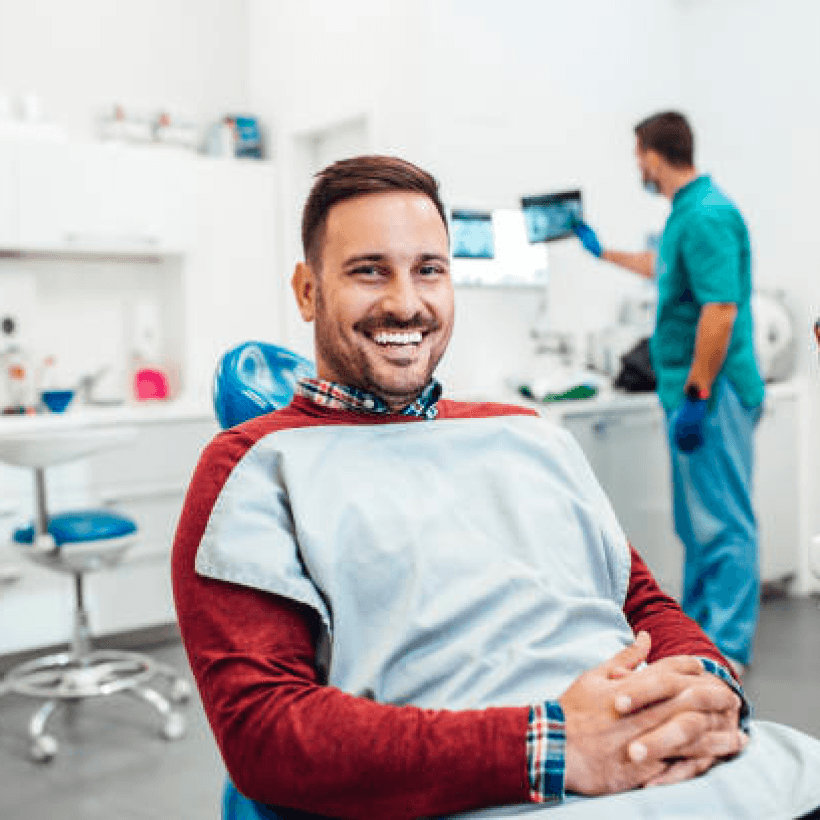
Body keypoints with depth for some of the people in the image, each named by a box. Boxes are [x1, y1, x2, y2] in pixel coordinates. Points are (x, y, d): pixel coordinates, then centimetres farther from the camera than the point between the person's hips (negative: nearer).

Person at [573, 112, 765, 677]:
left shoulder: (707, 215, -15)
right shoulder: (688, 213, 17)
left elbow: (720, 310, -23)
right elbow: (662, 267, 38)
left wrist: (695, 396, -24)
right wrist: (602, 252, 50)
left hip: (712, 391, -10)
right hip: (690, 388, 10)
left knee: (722, 520, -5)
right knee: (697, 518, 17)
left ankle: (728, 647, 1)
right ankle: (698, 626, 29)